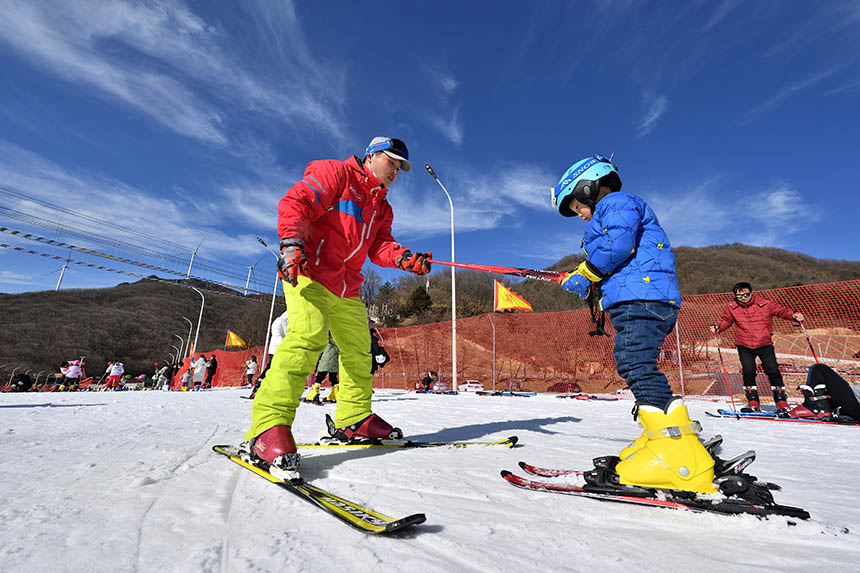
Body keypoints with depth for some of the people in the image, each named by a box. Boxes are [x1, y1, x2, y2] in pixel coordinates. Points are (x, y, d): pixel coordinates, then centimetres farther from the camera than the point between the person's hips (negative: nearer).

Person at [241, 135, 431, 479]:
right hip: (309, 272, -8)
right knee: (309, 336, -27)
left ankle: (354, 419, 22)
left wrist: (406, 258, -11)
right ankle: (268, 427, -23)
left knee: (359, 350, 8)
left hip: (347, 288, 9)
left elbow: (380, 246, 10)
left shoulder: (382, 208, 25)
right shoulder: (335, 173, 2)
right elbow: (295, 203, -10)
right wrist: (292, 243, -28)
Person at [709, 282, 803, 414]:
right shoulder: (731, 307, -3)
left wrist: (794, 316, -14)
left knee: (773, 371, -3)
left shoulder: (765, 304, -7)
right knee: (748, 372, -3)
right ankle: (753, 404, 11)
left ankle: (782, 404, 13)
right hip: (744, 345, 1)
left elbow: (781, 310, 4)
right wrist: (718, 328, -9)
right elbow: (726, 320, 9)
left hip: (765, 344, 0)